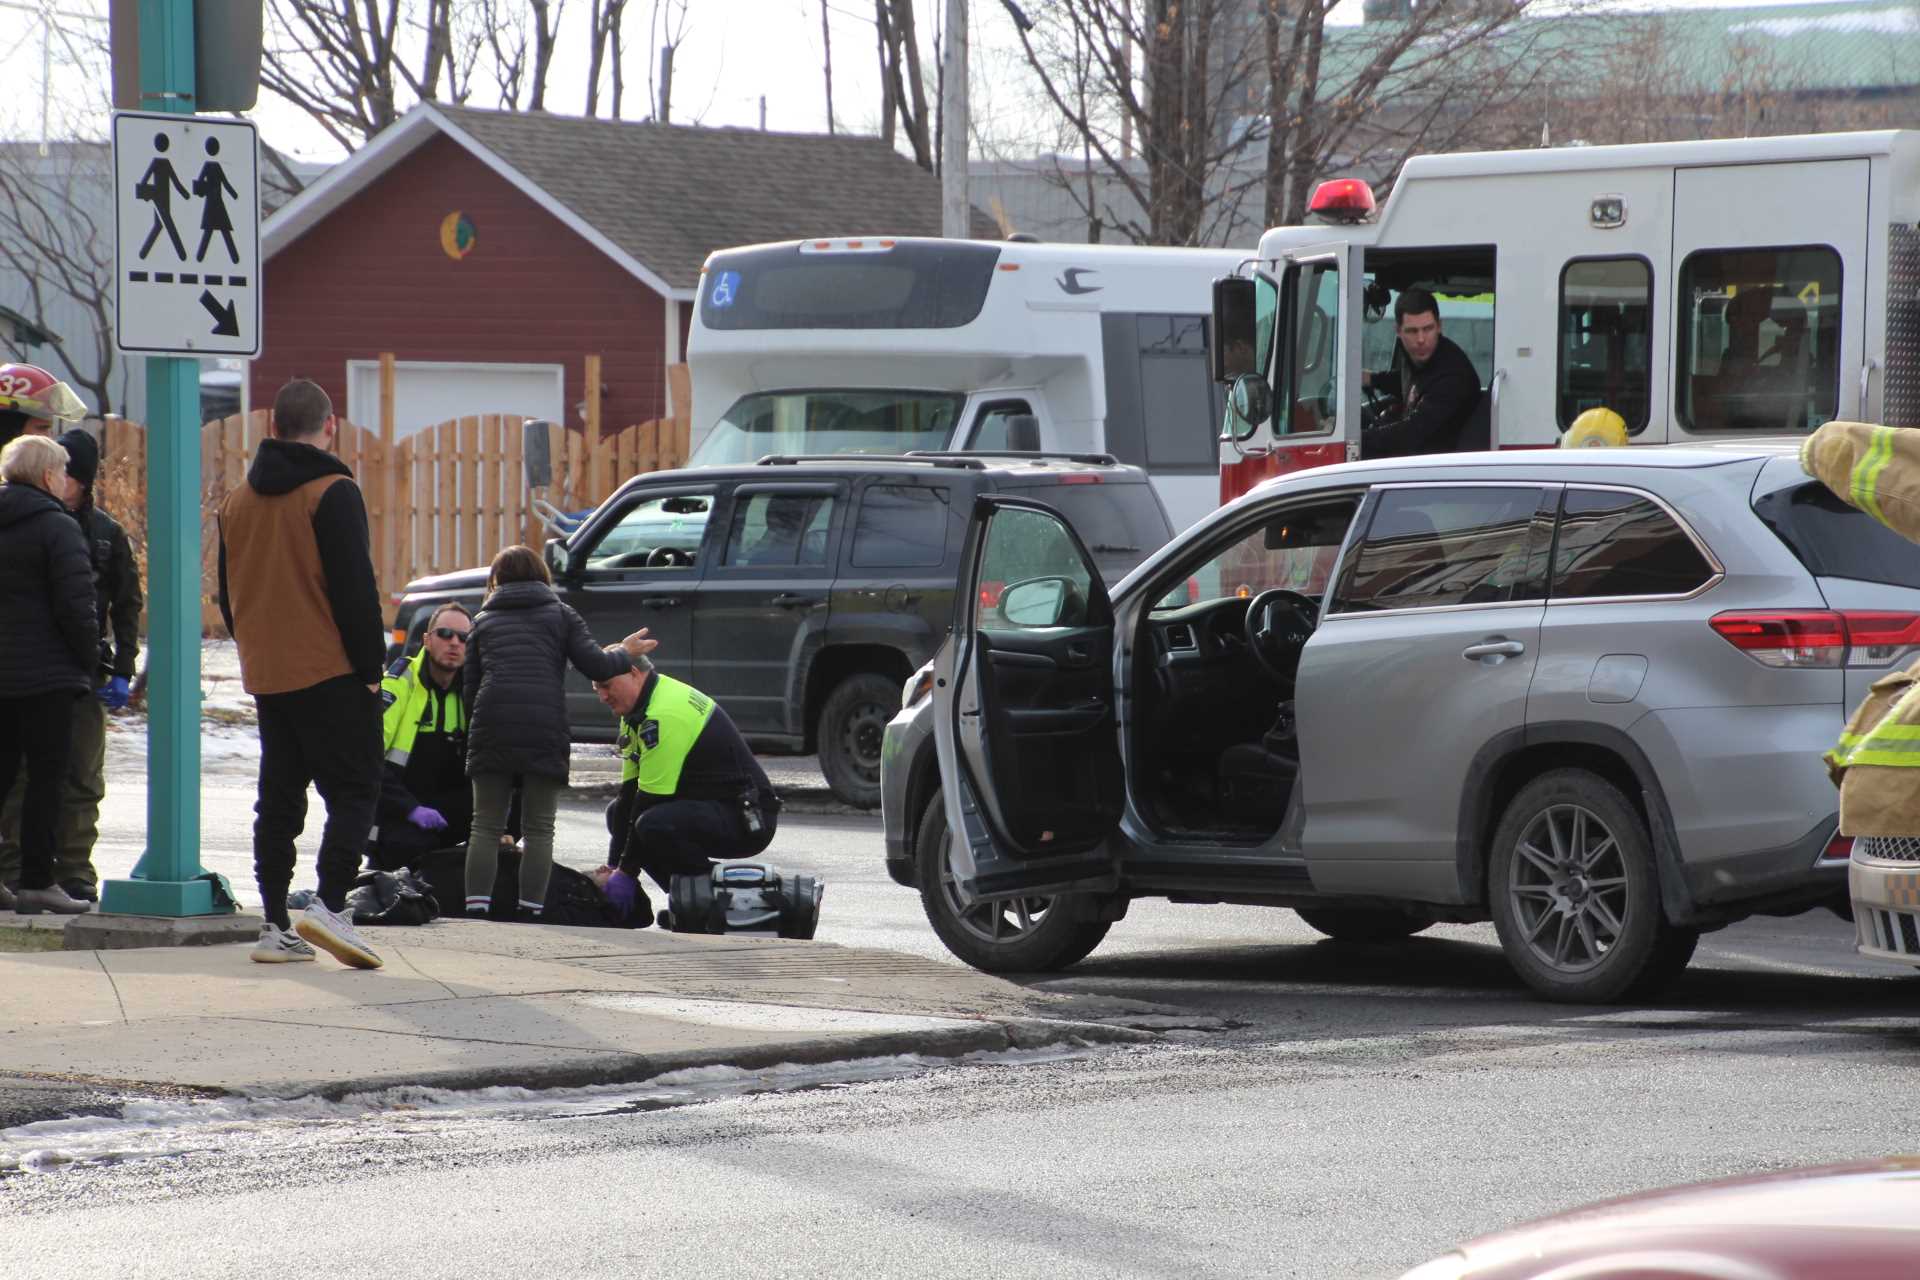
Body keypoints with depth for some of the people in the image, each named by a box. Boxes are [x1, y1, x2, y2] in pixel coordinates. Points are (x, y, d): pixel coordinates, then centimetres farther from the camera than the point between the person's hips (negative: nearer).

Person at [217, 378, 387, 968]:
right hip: (331, 672, -6)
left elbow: (228, 593, 17)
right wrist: (370, 665, -8)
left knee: (278, 797, 10)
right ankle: (330, 904, -19)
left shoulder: (239, 500, 11)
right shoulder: (332, 493, -11)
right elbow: (355, 588, -14)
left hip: (265, 675, 6)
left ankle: (276, 924, 8)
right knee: (353, 789, -3)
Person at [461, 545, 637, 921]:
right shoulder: (561, 615, 14)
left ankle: (476, 905, -5)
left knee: (486, 826, 5)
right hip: (545, 731, -1)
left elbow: (470, 686, 15)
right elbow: (594, 666, 3)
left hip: (491, 730, 1)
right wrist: (625, 655, 22)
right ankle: (531, 909, -2)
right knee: (538, 829, 5)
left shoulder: (484, 621, 20)